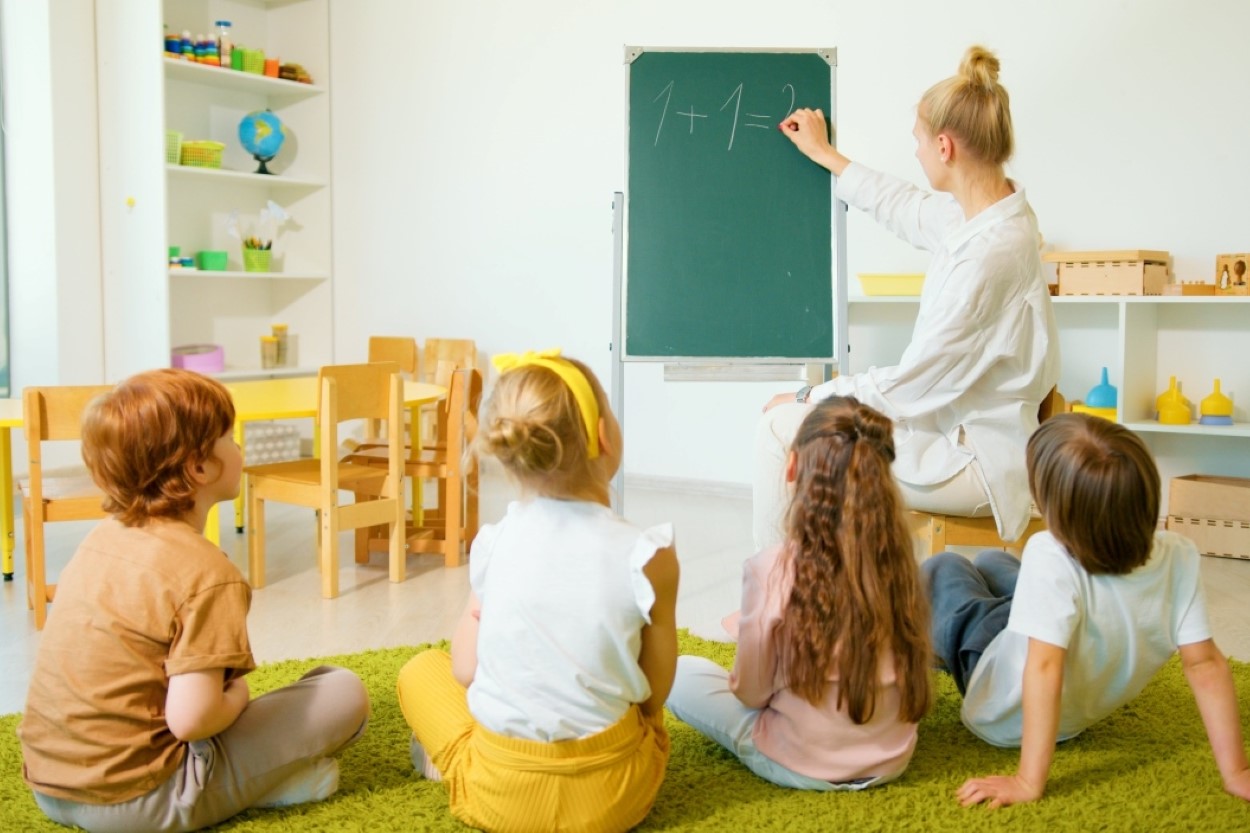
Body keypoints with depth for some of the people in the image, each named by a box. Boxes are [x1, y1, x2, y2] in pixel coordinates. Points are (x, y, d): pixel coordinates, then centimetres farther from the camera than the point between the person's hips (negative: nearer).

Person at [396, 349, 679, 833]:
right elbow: (654, 694, -7)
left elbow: (465, 671, 0)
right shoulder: (648, 556, -16)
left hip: (499, 792, 0)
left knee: (421, 670, 26)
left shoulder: (491, 547, -9)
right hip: (616, 793, 0)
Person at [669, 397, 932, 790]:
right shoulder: (896, 557, -9)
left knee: (679, 671, 10)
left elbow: (752, 691, -11)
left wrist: (740, 684, 11)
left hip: (803, 766, -6)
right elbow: (909, 666, 4)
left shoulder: (773, 568, -22)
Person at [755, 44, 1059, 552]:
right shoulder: (981, 214, 2)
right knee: (789, 423, 15)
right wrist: (823, 154, 35)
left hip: (977, 463, -9)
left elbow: (909, 386, -22)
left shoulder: (988, 253, -27)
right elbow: (904, 207, 24)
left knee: (782, 426, -9)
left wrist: (808, 398, -7)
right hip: (957, 428, 10)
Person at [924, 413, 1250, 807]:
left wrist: (1028, 782, -38)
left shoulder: (1049, 558, -40)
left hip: (1000, 715, -5)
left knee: (944, 565, 20)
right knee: (990, 561, 28)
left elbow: (1045, 666, -43)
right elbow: (1206, 663, -21)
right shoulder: (1179, 556, -24)